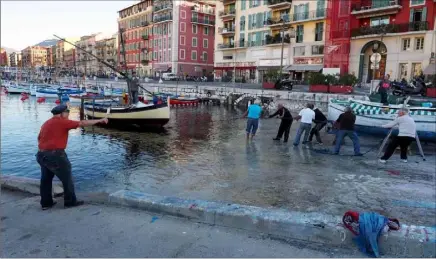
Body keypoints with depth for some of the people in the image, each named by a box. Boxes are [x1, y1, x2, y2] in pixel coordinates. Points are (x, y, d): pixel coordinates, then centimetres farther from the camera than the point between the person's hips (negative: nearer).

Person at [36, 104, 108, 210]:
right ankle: (70, 201, 14)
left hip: (41, 155, 9)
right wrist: (99, 120, 0)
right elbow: (82, 123, -7)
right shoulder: (62, 122, -8)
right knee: (67, 178, 5)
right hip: (55, 155, -9)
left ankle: (46, 203, 28)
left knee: (46, 179, 20)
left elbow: (39, 138, 20)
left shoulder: (46, 123, 16)